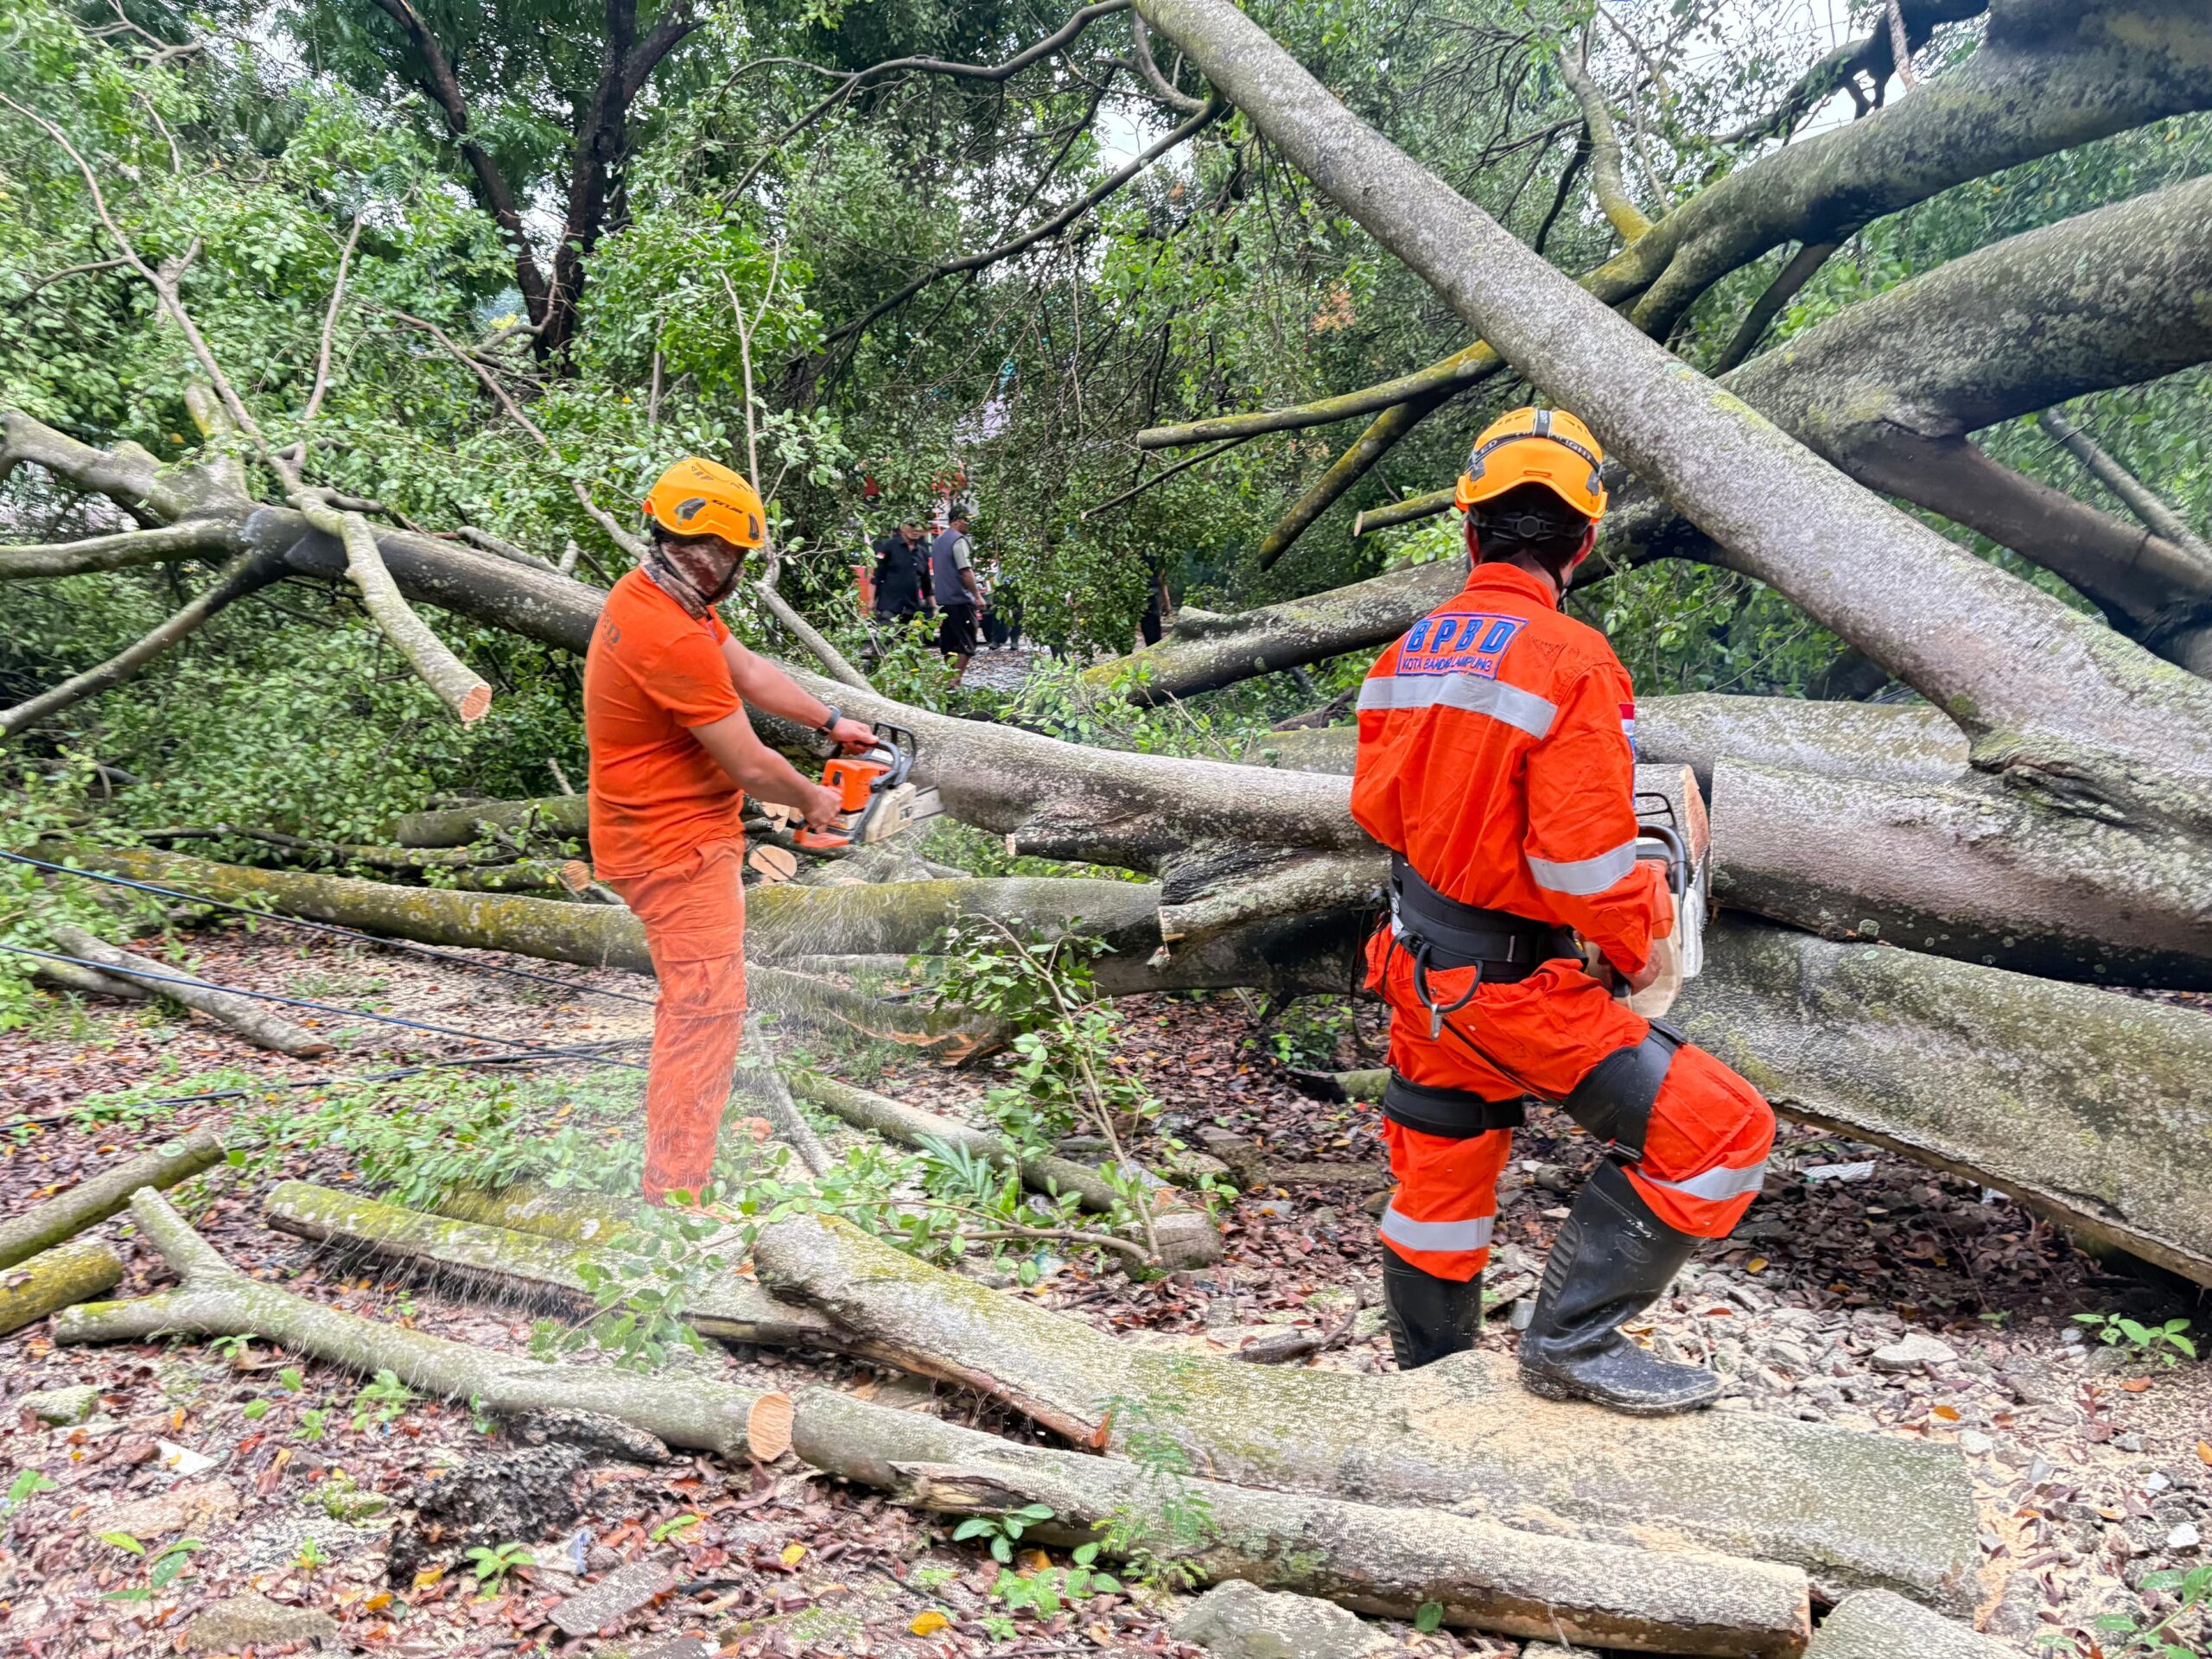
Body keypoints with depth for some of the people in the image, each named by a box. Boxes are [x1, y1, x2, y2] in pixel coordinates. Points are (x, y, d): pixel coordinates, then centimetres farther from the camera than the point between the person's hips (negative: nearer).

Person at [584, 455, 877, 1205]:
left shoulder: (651, 595, 3)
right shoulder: (673, 640, -29)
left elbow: (748, 671, 14)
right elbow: (750, 766, -21)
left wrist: (831, 721, 16)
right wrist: (813, 800, -3)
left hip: (664, 835, 11)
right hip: (677, 846, -11)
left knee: (694, 999, 24)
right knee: (707, 1012, -7)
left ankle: (672, 1158, 40)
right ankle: (675, 1192, -3)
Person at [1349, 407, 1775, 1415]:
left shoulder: (1410, 650, 1)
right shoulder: (1570, 661, -21)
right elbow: (1586, 861, -23)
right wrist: (1638, 948, -5)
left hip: (1416, 964, 8)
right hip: (1513, 981, -8)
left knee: (1439, 1179, 23)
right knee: (1718, 1132, -1)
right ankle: (1573, 1339, 3)